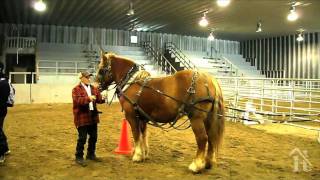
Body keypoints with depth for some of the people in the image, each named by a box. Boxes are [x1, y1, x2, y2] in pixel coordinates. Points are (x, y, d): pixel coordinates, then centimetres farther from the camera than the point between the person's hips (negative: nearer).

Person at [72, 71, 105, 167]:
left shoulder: (94, 88, 13)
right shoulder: (76, 89, -7)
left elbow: (99, 99, 10)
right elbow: (77, 100, -22)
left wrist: (103, 98, -12)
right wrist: (88, 98, -33)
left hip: (93, 117, 7)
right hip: (82, 118, -7)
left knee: (94, 137, 16)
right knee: (82, 138, -2)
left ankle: (91, 154, 32)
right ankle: (79, 157, 11)